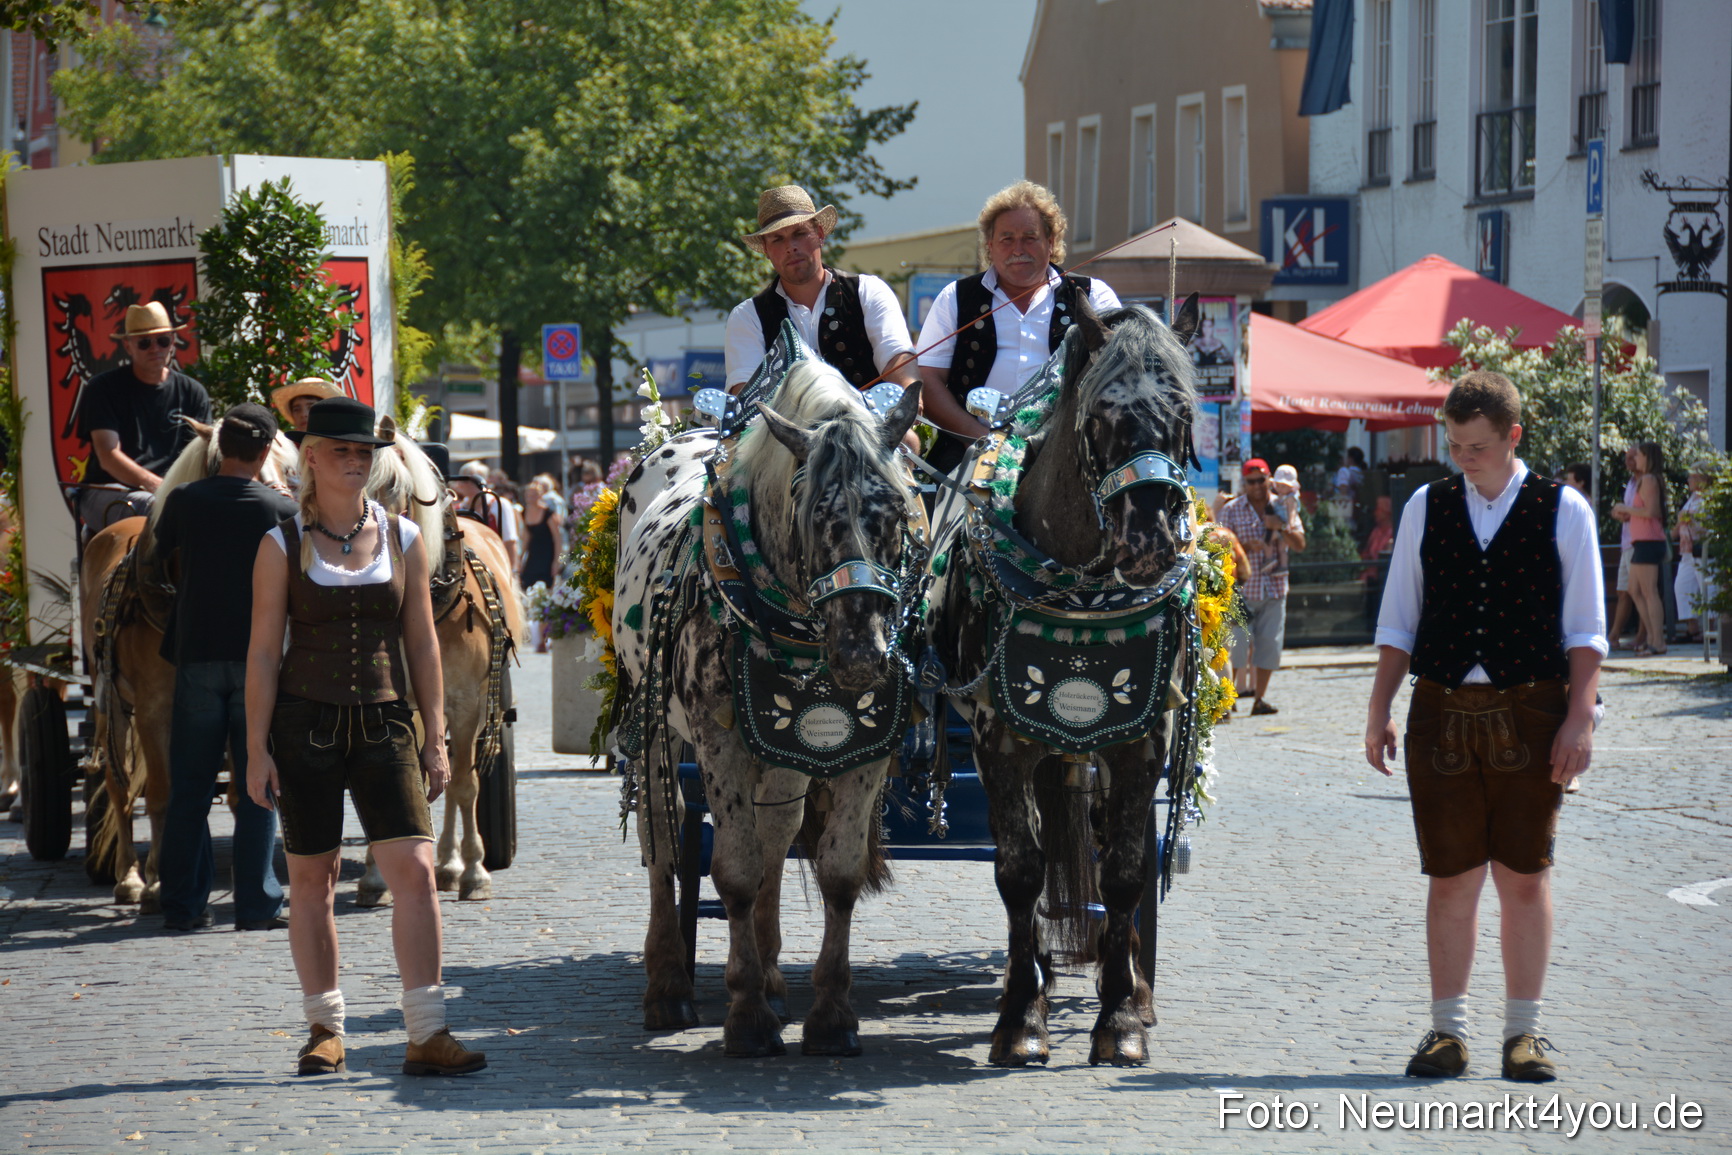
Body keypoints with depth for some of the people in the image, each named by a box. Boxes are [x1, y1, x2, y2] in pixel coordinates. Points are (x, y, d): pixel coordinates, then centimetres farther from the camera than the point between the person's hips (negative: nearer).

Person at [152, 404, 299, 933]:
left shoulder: (184, 501, -1)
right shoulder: (282, 509, -4)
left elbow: (159, 553, 15)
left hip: (196, 657, 1)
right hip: (259, 658, -1)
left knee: (189, 788, 7)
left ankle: (182, 904, 8)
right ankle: (256, 904, 0)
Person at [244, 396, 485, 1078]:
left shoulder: (402, 538, 7)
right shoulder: (283, 545, 1)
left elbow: (423, 644, 10)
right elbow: (263, 651, 1)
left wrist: (435, 738, 5)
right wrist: (257, 748, -5)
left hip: (386, 724, 1)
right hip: (306, 723, -1)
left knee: (415, 870, -11)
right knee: (311, 880, 5)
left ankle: (426, 1036, -10)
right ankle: (325, 1029, 18)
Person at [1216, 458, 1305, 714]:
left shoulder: (1283, 509, 9)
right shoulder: (1231, 510, 4)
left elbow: (1300, 545, 6)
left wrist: (1282, 529, -12)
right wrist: (1245, 546, -20)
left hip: (1274, 587, 3)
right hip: (1242, 588, -3)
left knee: (1269, 644, 3)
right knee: (1237, 642, -9)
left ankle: (1260, 697, 13)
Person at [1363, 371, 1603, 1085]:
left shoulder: (1562, 510, 3)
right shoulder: (1426, 509, 9)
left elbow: (1585, 630, 3)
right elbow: (1398, 622, 13)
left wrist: (1579, 719, -6)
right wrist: (1378, 712, 6)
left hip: (1530, 713, -1)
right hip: (1441, 710, 2)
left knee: (1525, 877, 2)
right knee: (1451, 878, 2)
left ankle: (1523, 1032, 11)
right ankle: (1447, 1031, 10)